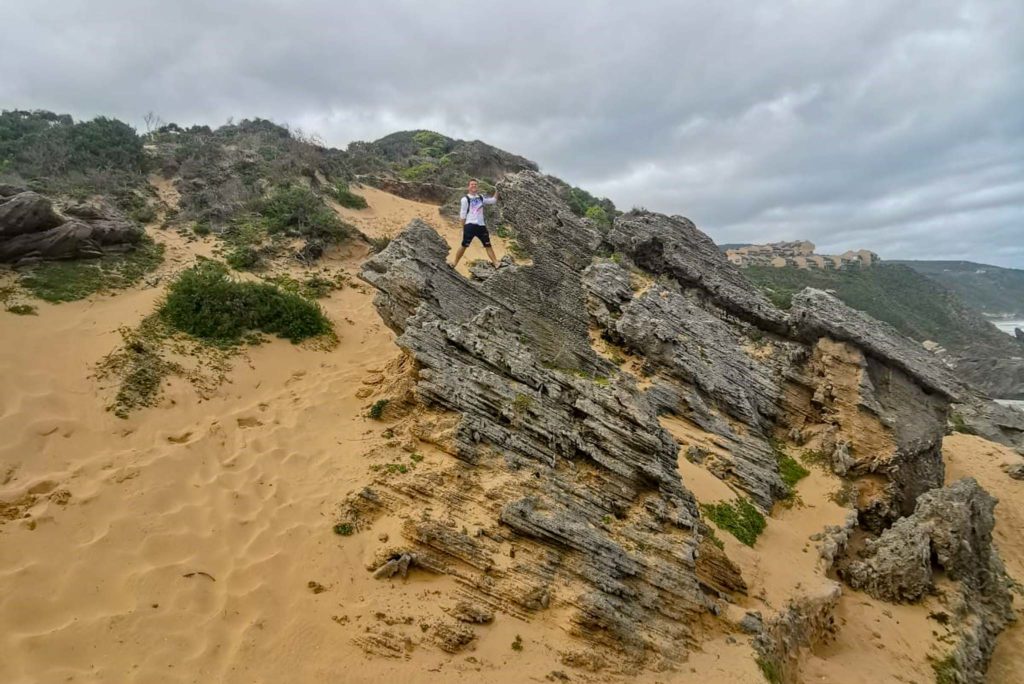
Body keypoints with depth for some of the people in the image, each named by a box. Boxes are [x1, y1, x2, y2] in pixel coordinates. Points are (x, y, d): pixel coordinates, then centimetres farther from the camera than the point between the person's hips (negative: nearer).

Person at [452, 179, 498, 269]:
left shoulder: (481, 197, 15)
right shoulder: (465, 199, -2)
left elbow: (493, 200, 22)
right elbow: (462, 214, -2)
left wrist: (497, 191, 10)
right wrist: (463, 228, -5)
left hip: (481, 225, 5)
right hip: (470, 225, -5)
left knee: (488, 245, 7)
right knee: (464, 246, -6)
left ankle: (496, 263, 11)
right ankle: (454, 264, 4)